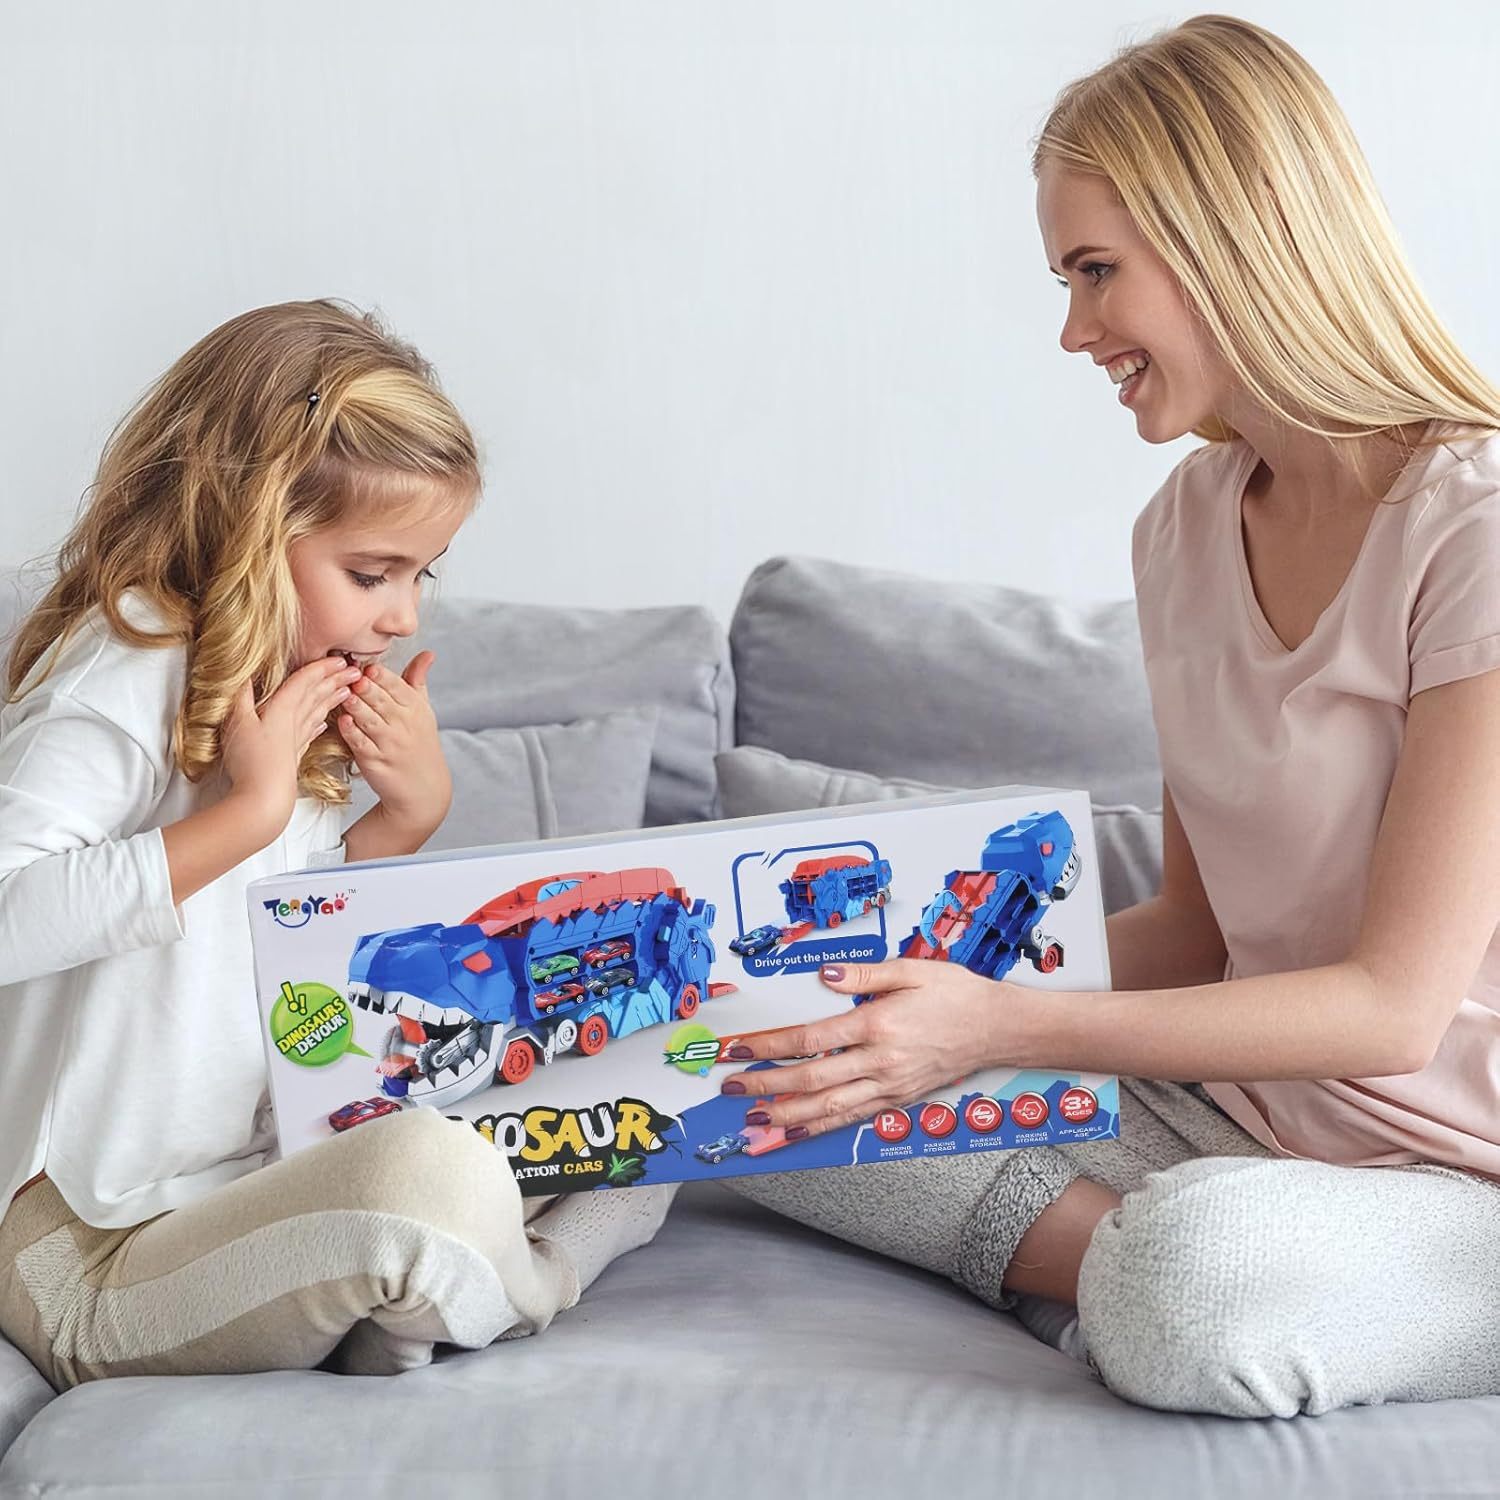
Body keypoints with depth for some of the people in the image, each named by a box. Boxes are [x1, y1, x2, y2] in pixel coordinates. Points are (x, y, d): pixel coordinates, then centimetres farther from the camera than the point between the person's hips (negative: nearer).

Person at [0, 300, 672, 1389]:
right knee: (431, 1174, -35)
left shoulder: (286, 680, 12)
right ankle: (529, 1290, -2)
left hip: (275, 1181, 10)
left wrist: (409, 815, 3)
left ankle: (407, 1311, -10)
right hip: (97, 1258, -9)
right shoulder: (121, 684, -16)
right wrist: (249, 808, -26)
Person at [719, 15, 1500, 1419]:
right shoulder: (1187, 524, 8)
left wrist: (1007, 1026, -27)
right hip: (1227, 1115, 8)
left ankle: (1121, 1256, -10)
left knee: (1191, 1279, -40)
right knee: (742, 1081, -4)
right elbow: (1200, 931, 12)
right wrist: (954, 985, -2)